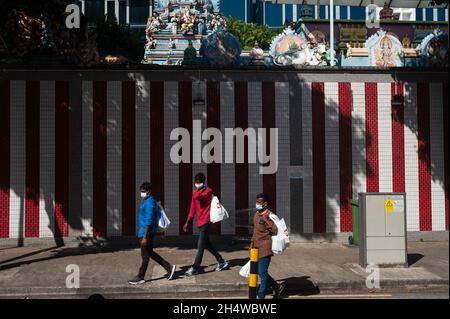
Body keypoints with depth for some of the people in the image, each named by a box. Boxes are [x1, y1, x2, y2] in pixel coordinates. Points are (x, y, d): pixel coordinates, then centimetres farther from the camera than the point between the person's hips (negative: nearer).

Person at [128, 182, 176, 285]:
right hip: (143, 232, 10)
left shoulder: (149, 203, -18)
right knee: (149, 253, 17)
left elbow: (149, 221, -22)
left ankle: (140, 277, 13)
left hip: (147, 233, -10)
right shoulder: (147, 201, 13)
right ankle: (169, 267, 20)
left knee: (145, 255, 2)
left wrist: (145, 237, -22)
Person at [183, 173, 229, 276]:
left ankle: (195, 268, 0)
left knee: (200, 246, -5)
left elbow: (196, 196, -30)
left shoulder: (208, 191, -11)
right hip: (200, 222, 9)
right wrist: (187, 223, 16)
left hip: (206, 222, -9)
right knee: (207, 244, 17)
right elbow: (192, 209, 16)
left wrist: (202, 189, -10)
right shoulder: (196, 192, 12)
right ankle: (221, 261, 29)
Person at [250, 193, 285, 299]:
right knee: (261, 272, 14)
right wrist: (252, 242, 21)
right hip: (256, 247, 9)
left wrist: (267, 220, -28)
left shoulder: (270, 215, -15)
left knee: (262, 272, -2)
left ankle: (261, 296, 9)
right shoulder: (256, 214, 11)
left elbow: (275, 231, -23)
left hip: (265, 247, -9)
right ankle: (277, 287, 31)